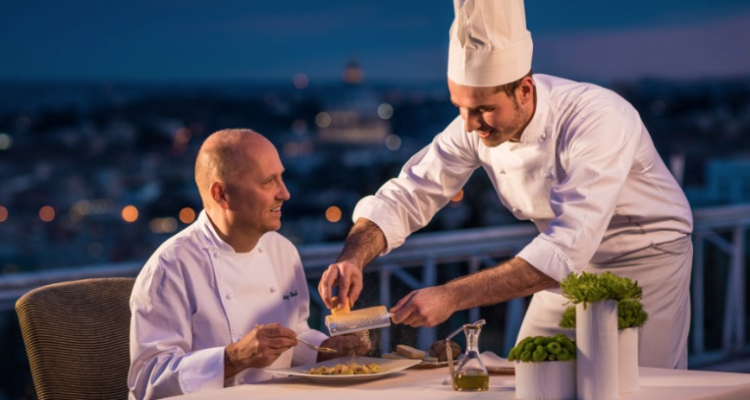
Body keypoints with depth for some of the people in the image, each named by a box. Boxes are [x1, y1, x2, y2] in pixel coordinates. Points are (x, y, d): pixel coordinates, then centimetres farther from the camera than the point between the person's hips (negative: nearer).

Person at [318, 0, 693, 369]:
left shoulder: (598, 120, -34)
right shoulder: (476, 126, -15)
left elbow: (566, 248, -40)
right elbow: (406, 196, -9)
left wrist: (452, 296, -45)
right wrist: (352, 258, -29)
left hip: (646, 259, -5)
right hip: (571, 265, 5)